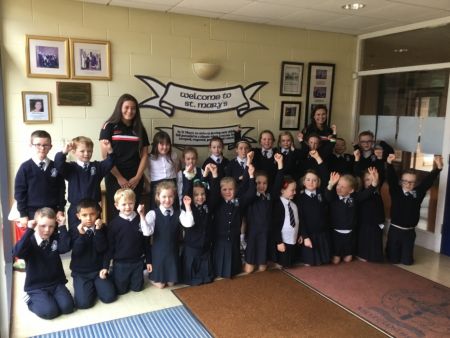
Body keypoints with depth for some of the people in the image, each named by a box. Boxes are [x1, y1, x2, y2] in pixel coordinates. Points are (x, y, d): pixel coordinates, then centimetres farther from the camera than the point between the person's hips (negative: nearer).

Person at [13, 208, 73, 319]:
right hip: (36, 286, -3)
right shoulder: (29, 241, -8)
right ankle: (30, 300, 9)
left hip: (56, 283, 3)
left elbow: (66, 247, -19)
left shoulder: (55, 238, 1)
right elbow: (17, 253, -29)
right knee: (50, 311, -21)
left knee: (67, 307, -16)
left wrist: (62, 227, -21)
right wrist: (29, 230, -31)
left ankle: (51, 297, 14)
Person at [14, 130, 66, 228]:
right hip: (33, 213, -2)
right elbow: (19, 192, -3)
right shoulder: (25, 167, -4)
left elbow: (61, 189, 6)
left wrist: (61, 210, 1)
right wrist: (23, 214, -5)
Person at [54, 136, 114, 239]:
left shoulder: (97, 166, 5)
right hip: (76, 209, -2)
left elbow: (109, 163, -9)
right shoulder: (71, 168, -2)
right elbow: (58, 164, -19)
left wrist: (109, 151, -28)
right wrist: (64, 152, -36)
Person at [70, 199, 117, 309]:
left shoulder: (102, 228, -4)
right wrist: (81, 234, -27)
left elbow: (102, 249, -15)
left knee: (109, 297, -12)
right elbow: (76, 252, -15)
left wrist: (98, 230, -24)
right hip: (80, 272, -1)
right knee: (83, 303, -18)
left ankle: (95, 285, 17)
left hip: (98, 270, 1)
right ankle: (89, 287, 14)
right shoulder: (75, 230, -6)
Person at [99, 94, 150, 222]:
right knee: (115, 213, 1)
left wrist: (137, 177, -5)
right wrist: (119, 178, -8)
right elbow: (106, 156, -5)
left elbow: (144, 155, 7)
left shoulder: (140, 129, 9)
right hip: (115, 179, -2)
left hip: (135, 180, 3)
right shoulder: (109, 126, -1)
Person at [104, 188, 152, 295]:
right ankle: (114, 276, 37)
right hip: (120, 263, -2)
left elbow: (146, 242, -1)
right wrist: (105, 266, -6)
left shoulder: (140, 220, -6)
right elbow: (110, 246, -6)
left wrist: (148, 260, -2)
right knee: (121, 290, 9)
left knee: (137, 288, 11)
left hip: (137, 262, 2)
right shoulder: (113, 224, -11)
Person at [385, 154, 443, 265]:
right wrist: (389, 163, -33)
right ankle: (392, 252, 41)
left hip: (409, 231, 2)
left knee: (407, 261, 9)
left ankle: (405, 256, 44)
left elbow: (428, 181, -6)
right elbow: (391, 178, -18)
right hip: (395, 229, -2)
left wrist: (438, 168, -18)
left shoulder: (418, 193, 1)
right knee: (393, 259, 7)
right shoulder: (396, 191, -6)